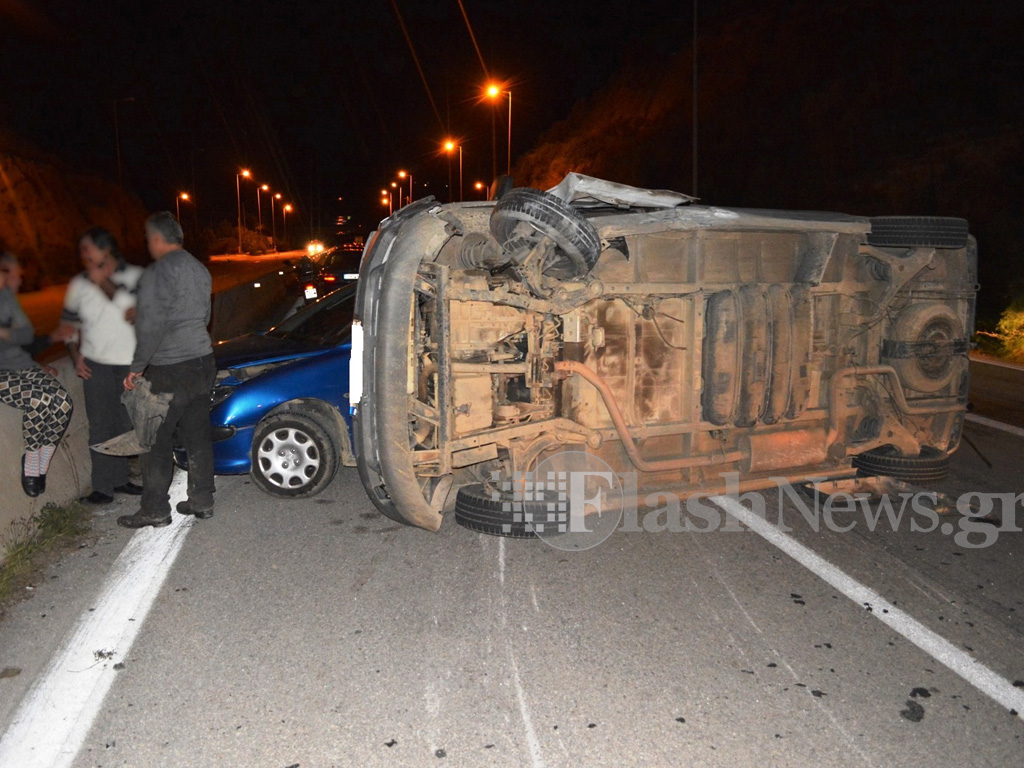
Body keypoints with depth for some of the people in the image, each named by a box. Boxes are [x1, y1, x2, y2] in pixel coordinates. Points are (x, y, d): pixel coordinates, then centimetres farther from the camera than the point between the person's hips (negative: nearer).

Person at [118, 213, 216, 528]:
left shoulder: (157, 274, -15)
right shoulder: (198, 269, 12)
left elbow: (150, 326, -18)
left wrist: (136, 368, -11)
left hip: (170, 371, -8)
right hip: (202, 361, 8)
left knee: (156, 441, 2)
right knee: (198, 435, 13)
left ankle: (155, 510, 9)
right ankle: (202, 500, 20)